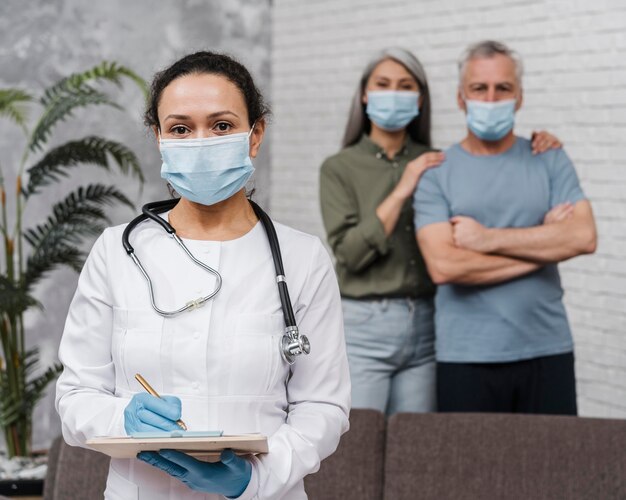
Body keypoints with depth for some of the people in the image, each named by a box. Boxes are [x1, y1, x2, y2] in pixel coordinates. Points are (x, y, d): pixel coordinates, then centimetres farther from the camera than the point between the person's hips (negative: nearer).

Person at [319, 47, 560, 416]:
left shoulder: (437, 164, 8)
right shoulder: (340, 169, 0)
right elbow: (349, 252, -11)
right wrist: (401, 192, -15)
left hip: (424, 328, 3)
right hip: (362, 329, -3)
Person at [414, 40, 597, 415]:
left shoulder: (550, 161, 8)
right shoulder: (437, 173, 2)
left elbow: (583, 237, -7)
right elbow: (443, 266, -11)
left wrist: (488, 238, -10)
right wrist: (542, 246, -7)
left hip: (548, 351, 2)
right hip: (467, 358, -1)